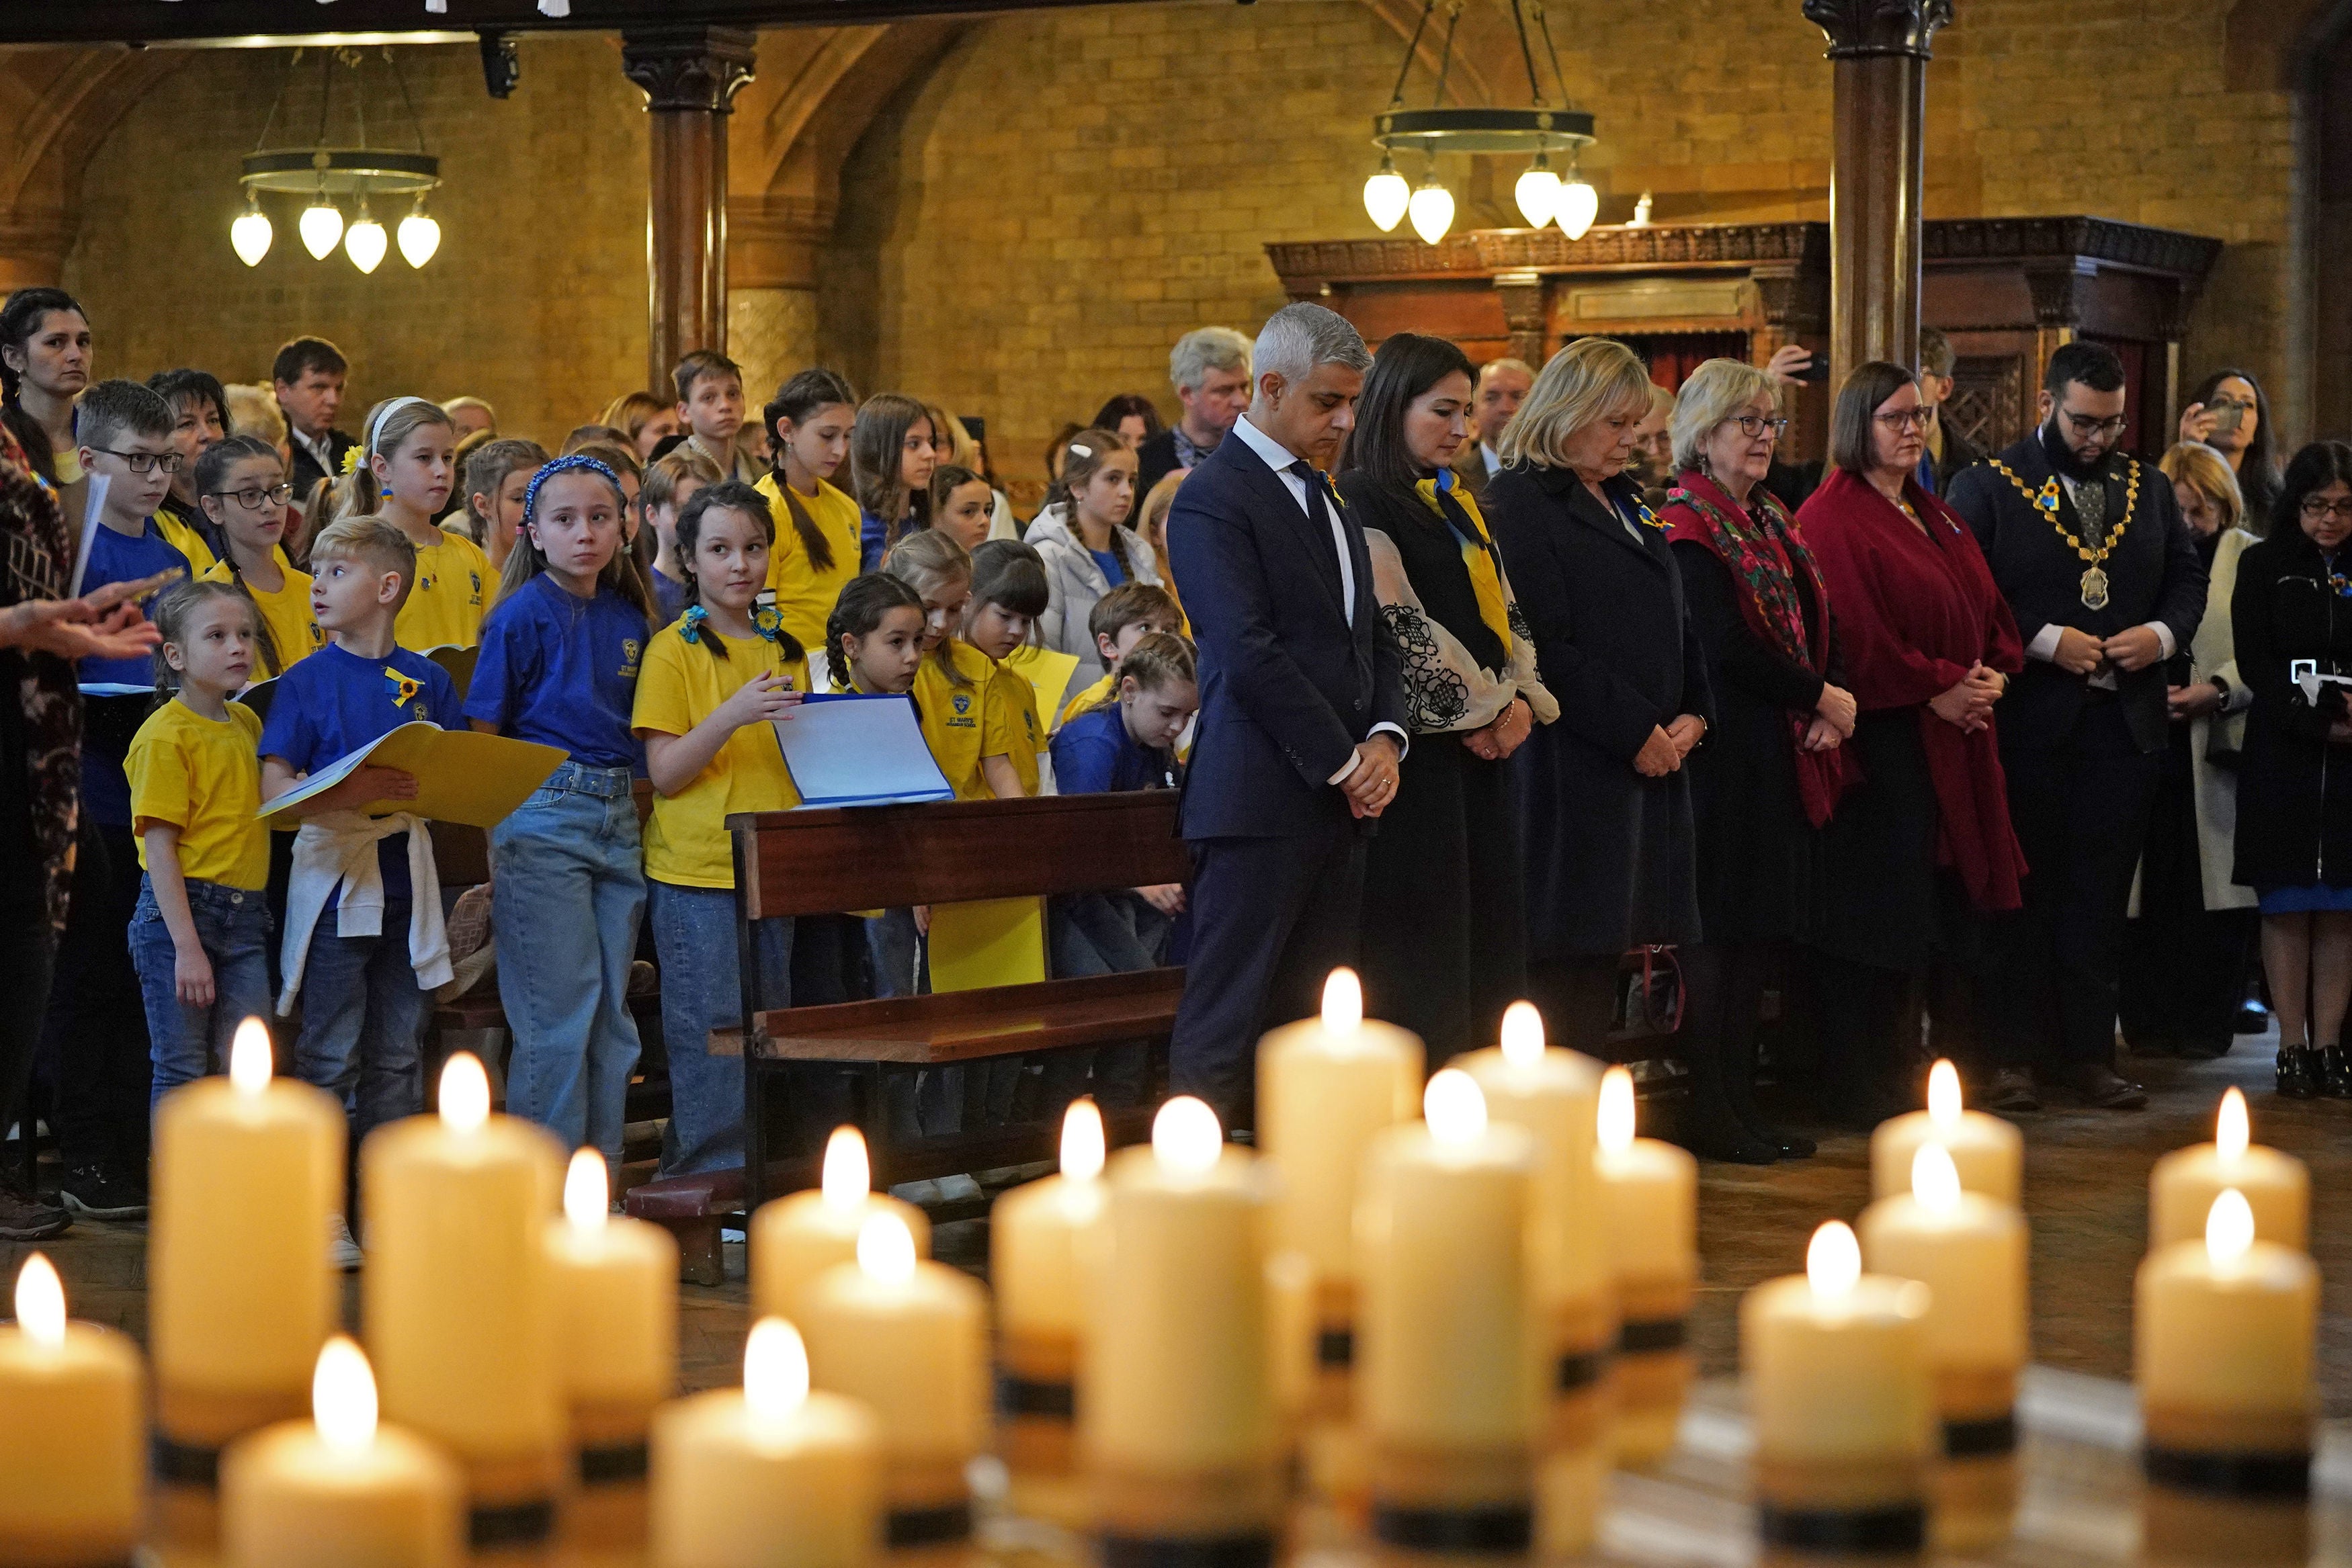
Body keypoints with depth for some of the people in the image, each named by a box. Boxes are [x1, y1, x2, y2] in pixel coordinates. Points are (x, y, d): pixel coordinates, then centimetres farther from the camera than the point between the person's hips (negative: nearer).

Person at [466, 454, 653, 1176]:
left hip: (617, 819, 6)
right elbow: (482, 738, -5)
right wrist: (489, 844, -9)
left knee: (612, 1014, 8)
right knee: (559, 1014, -6)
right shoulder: (524, 615, -6)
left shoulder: (629, 620, 11)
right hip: (542, 818, -6)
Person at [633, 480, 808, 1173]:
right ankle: (715, 1178, -1)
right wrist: (732, 715, -24)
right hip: (696, 875, -6)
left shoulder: (787, 652, 14)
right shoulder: (674, 650, -4)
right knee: (713, 1037, -7)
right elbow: (665, 774, -11)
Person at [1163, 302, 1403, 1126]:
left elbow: (1372, 636, 20)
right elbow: (1249, 654, -16)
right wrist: (1343, 763, -12)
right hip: (1261, 799, -8)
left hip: (1340, 799, 9)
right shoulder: (1214, 497, -9)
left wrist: (1385, 739, 1)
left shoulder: (1327, 498, 19)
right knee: (1226, 1025, -6)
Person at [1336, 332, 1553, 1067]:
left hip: (1484, 748, 8)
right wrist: (1485, 710, -10)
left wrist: (1523, 700, 0)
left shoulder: (1456, 504, 18)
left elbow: (1502, 612, 17)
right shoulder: (1363, 502, -8)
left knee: (1489, 931, 7)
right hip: (1420, 748, -8)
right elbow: (1398, 625, -15)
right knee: (1421, 947, -7)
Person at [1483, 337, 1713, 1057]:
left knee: (1603, 953, 7)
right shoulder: (1520, 502, -8)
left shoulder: (1625, 503, 20)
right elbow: (1542, 646, -15)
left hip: (1653, 753, 8)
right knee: (1563, 963, -8)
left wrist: (1693, 713, 7)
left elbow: (1673, 620, 24)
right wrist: (1635, 731, -13)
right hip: (1572, 766, -8)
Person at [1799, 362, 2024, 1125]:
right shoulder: (1832, 518, -8)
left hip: (1955, 734, 8)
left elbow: (1988, 607, 20)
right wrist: (1935, 689, -16)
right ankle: (1863, 1083, 0)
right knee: (1881, 899, -5)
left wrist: (1992, 673, 1)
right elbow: (1855, 634, -16)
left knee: (1950, 904, 8)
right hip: (1885, 738, -8)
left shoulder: (1934, 515, 19)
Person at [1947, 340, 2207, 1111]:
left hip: (2123, 721, 4)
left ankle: (2089, 1050, 13)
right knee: (2025, 888, 2)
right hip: (2029, 721, -4)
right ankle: (2019, 1051, 8)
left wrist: (2163, 633, -3)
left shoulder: (2148, 488, 14)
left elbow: (2188, 576, 17)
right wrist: (2045, 641, -16)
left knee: (2100, 894, 7)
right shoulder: (1988, 486, -1)